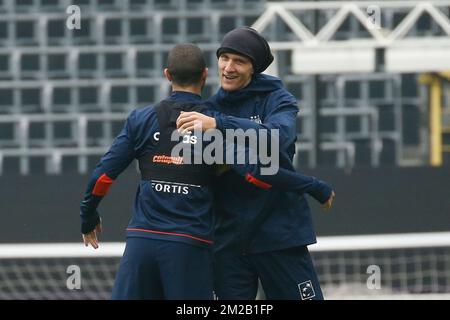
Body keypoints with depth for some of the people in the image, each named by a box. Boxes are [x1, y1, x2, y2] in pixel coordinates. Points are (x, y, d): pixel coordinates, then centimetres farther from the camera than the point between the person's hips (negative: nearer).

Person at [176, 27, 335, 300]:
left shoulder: (277, 100, -3)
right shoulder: (211, 107, 8)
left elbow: (278, 135, -26)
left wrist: (218, 124, -35)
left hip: (279, 233, -4)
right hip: (227, 235, 4)